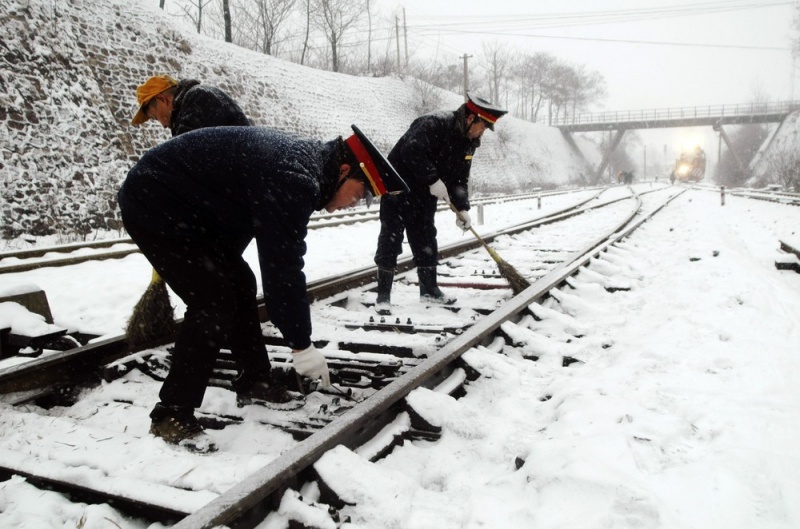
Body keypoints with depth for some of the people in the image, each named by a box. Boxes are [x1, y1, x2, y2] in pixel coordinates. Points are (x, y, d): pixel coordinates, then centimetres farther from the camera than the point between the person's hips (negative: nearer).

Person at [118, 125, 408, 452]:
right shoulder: (295, 180, -28)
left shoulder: (304, 159, 4)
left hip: (181, 206, 10)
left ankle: (254, 382, 25)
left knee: (239, 284, 12)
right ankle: (171, 416, -2)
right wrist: (302, 345, -17)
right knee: (214, 303, -14)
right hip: (155, 206, -10)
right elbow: (283, 268, -27)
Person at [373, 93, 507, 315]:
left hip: (424, 196, 8)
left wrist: (462, 208, -4)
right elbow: (411, 151, -35)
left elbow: (460, 179, 7)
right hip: (398, 190, -8)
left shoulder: (468, 142, 5)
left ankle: (429, 289, 26)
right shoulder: (433, 124, -23)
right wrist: (433, 180, -31)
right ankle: (383, 296, -1)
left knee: (426, 242, 13)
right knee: (391, 240, -6)